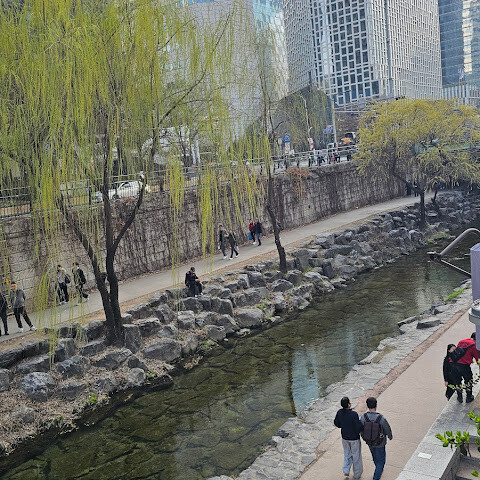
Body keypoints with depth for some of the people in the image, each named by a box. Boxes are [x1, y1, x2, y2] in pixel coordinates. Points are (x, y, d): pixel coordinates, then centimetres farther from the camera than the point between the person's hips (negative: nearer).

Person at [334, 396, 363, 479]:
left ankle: (346, 470, 25)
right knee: (356, 456, 18)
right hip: (354, 438, -4)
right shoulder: (354, 414, -30)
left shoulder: (339, 412, -14)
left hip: (344, 437, 4)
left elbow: (336, 423, -1)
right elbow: (359, 428, -28)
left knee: (347, 454, 28)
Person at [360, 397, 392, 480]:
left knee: (375, 456, 32)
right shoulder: (381, 418, -33)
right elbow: (388, 430, -16)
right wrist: (390, 436, 8)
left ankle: (379, 469, 57)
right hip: (380, 443, -4)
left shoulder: (363, 417, -26)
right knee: (381, 460, 20)